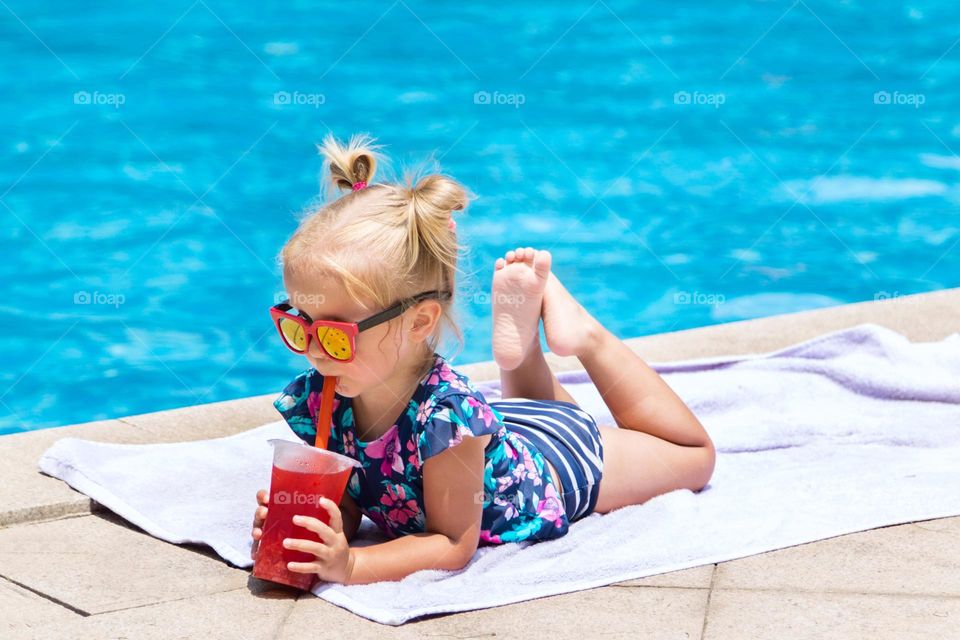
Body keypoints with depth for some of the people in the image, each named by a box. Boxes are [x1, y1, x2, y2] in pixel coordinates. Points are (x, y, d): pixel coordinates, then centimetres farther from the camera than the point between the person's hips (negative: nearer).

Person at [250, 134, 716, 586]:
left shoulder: (446, 411, -46)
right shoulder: (314, 399, -31)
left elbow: (454, 545, -37)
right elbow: (345, 510, -19)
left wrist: (351, 564, -52)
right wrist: (294, 526, -42)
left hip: (558, 468, -5)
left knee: (694, 457, 23)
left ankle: (587, 336, 25)